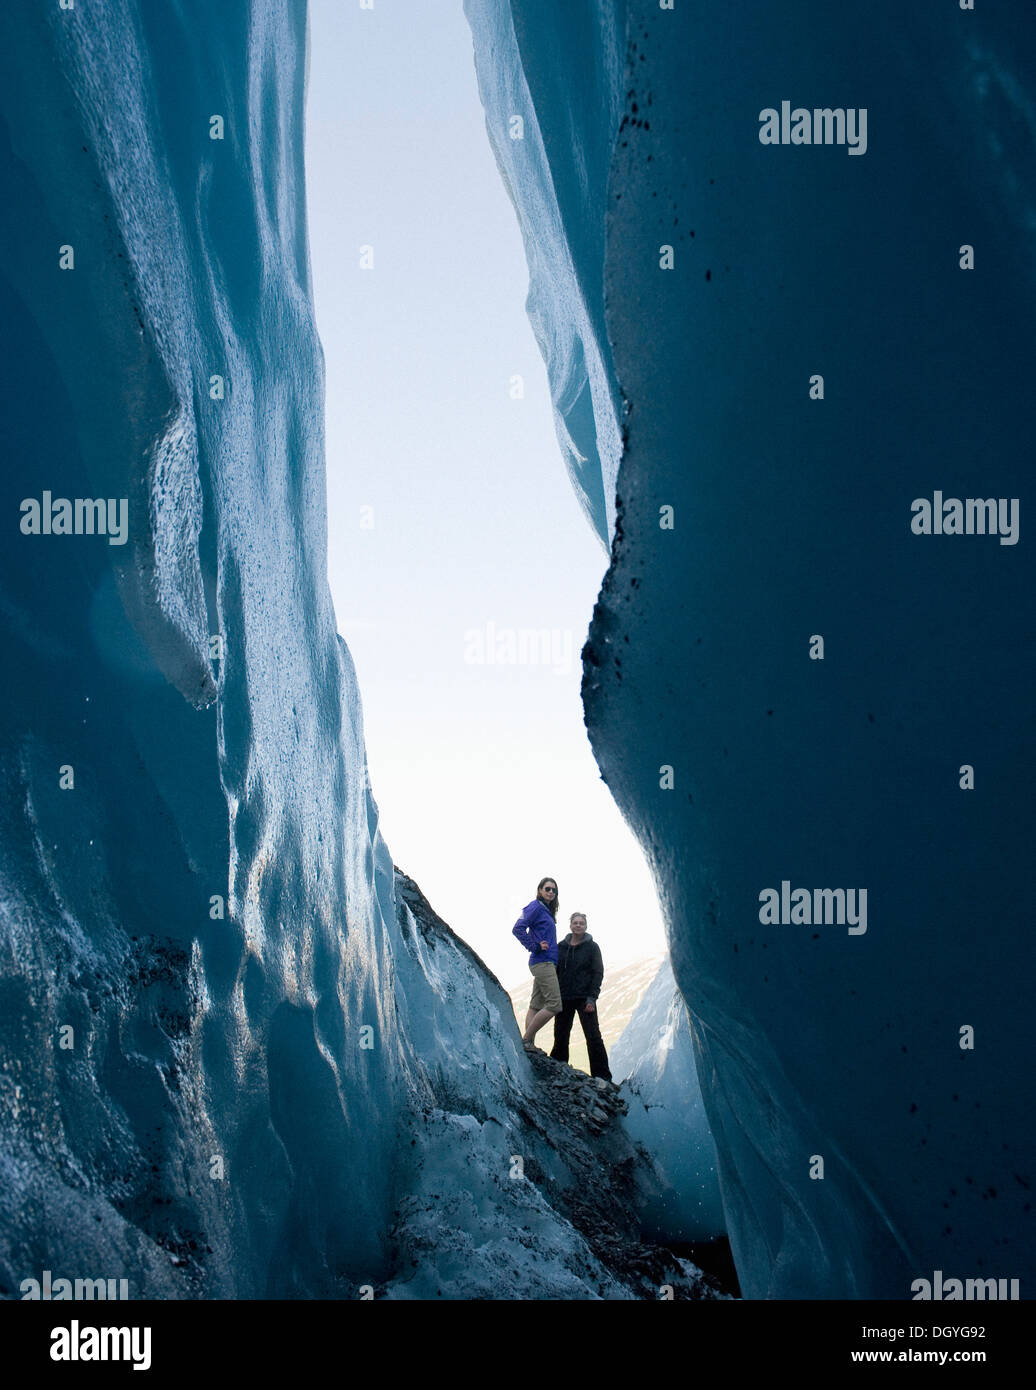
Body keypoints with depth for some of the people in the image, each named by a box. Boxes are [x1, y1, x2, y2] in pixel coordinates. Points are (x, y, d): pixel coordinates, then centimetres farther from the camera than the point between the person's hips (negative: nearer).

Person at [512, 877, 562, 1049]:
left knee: (536, 1005, 5)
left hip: (549, 963, 10)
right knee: (554, 1005, -13)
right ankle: (526, 1039, -9)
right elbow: (518, 929, -17)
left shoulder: (547, 911, 20)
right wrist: (535, 947, -17)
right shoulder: (536, 907, -7)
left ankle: (529, 1043, 3)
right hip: (542, 962, -10)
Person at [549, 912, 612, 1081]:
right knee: (560, 1037, 6)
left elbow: (598, 973, -2)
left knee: (593, 1036, -7)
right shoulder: (561, 947, 10)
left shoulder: (592, 947, 2)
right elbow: (555, 972, 13)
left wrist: (592, 998, -11)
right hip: (564, 999, 3)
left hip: (584, 998, -3)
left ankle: (602, 1076, -6)